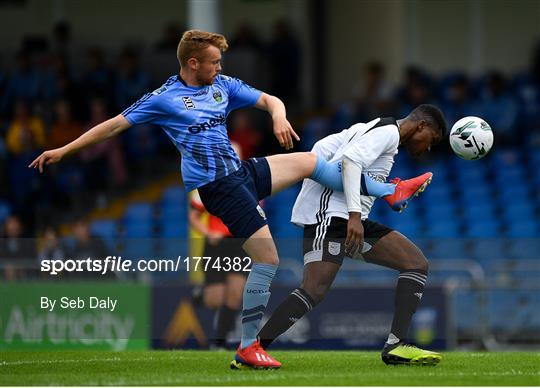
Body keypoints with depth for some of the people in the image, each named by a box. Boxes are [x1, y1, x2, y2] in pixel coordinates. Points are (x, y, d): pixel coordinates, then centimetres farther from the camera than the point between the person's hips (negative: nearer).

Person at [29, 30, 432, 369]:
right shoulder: (164, 99, -8)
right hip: (216, 185, -7)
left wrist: (279, 116, -13)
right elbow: (114, 125, -5)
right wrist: (63, 150, -7)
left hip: (243, 171, 7)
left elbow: (270, 100, 12)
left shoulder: (224, 85, 9)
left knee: (308, 161, 8)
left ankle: (390, 192, 24)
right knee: (267, 257, -11)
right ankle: (247, 349, -7)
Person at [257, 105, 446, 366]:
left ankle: (396, 346, -5)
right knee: (314, 292, -22)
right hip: (331, 214, -11)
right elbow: (351, 160, -19)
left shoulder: (368, 129, 25)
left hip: (352, 219, 11)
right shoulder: (389, 131, -4)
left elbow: (322, 148, 20)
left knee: (417, 264, 5)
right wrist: (354, 214, -25)